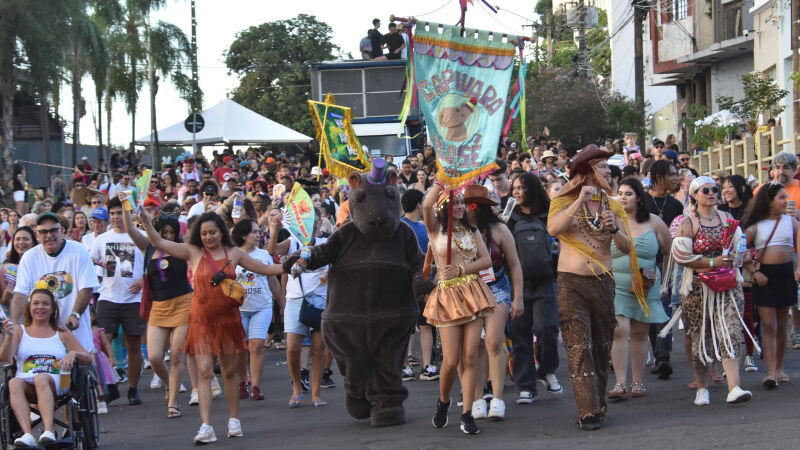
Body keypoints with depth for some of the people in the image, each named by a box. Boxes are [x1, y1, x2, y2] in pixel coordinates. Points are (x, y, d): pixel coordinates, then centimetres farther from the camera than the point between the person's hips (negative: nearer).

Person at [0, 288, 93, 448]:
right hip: (26, 384, 1)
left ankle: (49, 431, -55)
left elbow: (88, 359, 17)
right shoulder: (19, 331, 22)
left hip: (56, 384, -1)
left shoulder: (62, 334, 22)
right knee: (14, 382, -35)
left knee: (41, 378, -37)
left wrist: (74, 353, -5)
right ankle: (27, 435, -52)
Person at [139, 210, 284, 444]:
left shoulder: (233, 254, 7)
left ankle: (234, 420, 24)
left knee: (229, 372, 10)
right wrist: (146, 222, -18)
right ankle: (206, 426, -14)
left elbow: (266, 269, 14)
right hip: (202, 320, -2)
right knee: (204, 372, -10)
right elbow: (159, 243, -5)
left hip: (228, 318, 2)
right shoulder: (193, 252, 1)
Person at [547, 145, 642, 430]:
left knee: (602, 347, 8)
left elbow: (627, 247, 4)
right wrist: (580, 200, -21)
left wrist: (614, 229, -15)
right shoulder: (566, 202, 1)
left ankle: (598, 405, 19)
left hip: (603, 282, 4)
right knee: (580, 347, -11)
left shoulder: (612, 206, 10)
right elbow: (553, 228, -20)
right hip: (571, 283, -4)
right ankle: (588, 411, -13)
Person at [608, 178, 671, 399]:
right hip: (616, 286, -1)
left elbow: (670, 252, 14)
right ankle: (620, 383, -15)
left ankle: (638, 382, 15)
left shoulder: (653, 222, 5)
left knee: (639, 333, 5)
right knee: (619, 331, -14)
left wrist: (659, 275, 8)